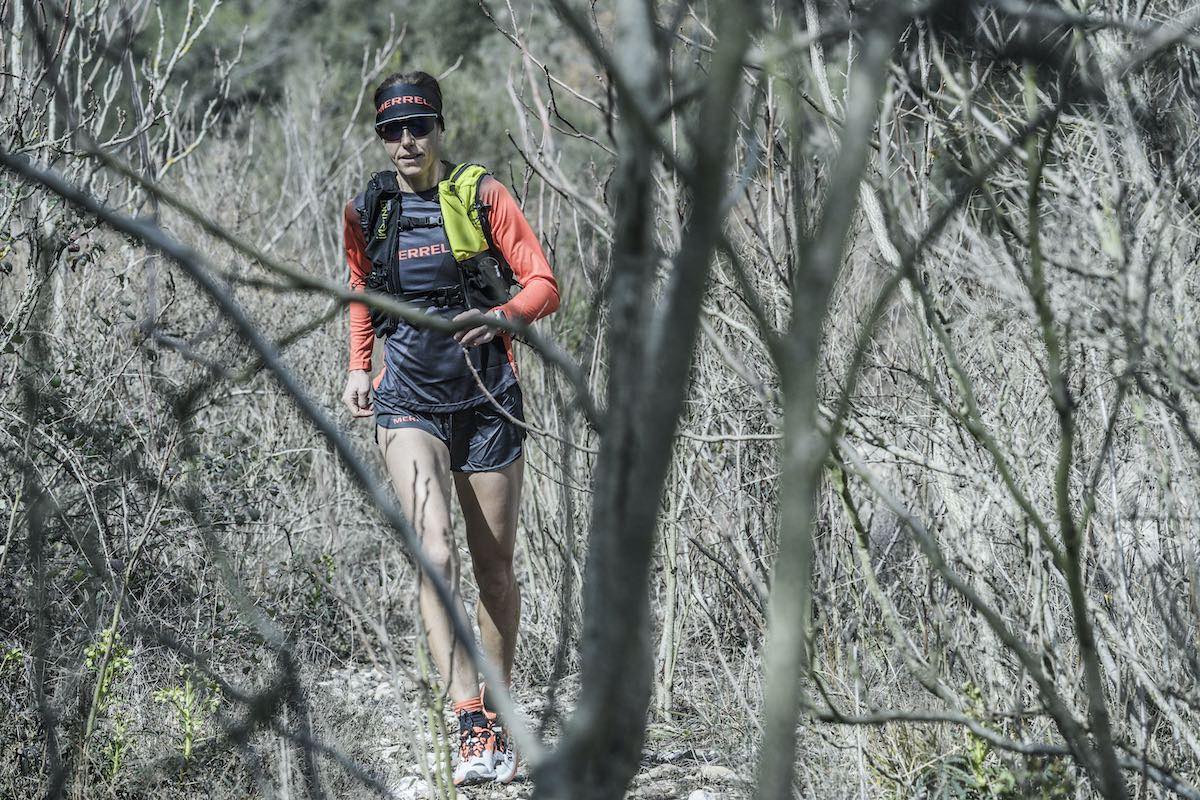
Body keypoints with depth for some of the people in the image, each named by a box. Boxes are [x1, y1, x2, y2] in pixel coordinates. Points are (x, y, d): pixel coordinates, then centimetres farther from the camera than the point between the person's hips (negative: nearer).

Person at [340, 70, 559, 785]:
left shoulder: (484, 196, -2)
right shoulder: (366, 211, 6)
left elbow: (544, 285, -7)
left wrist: (500, 316, -27)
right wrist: (358, 368, 11)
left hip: (487, 400, 0)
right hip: (408, 400, 0)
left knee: (495, 567, 7)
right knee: (435, 553, -20)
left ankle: (500, 717, 25)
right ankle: (471, 727, -25)